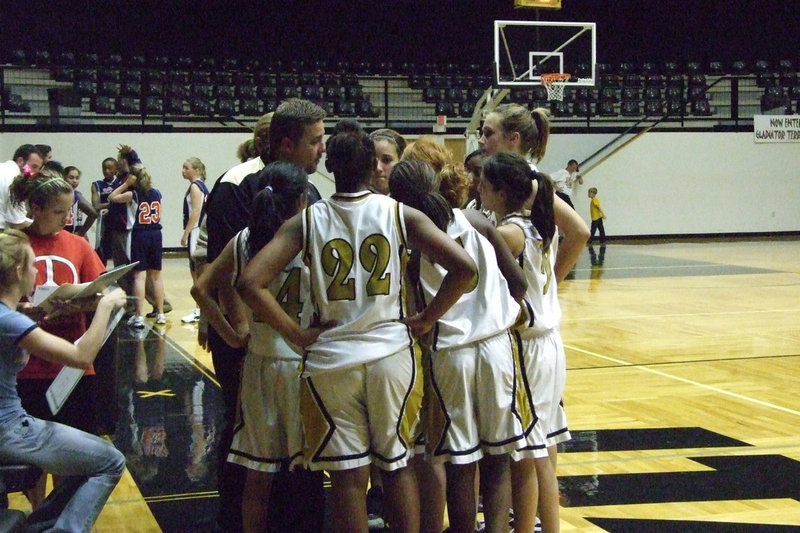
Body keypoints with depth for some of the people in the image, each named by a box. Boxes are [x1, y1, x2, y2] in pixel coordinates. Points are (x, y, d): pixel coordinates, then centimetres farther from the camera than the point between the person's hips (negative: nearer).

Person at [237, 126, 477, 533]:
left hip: (330, 358, 0)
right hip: (391, 353, 1)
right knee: (398, 465, 16)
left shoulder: (305, 221, -2)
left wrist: (297, 334, -4)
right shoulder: (401, 214, -2)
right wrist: (425, 320, 0)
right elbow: (463, 267, -10)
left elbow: (250, 283, -12)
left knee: (348, 475, 8)